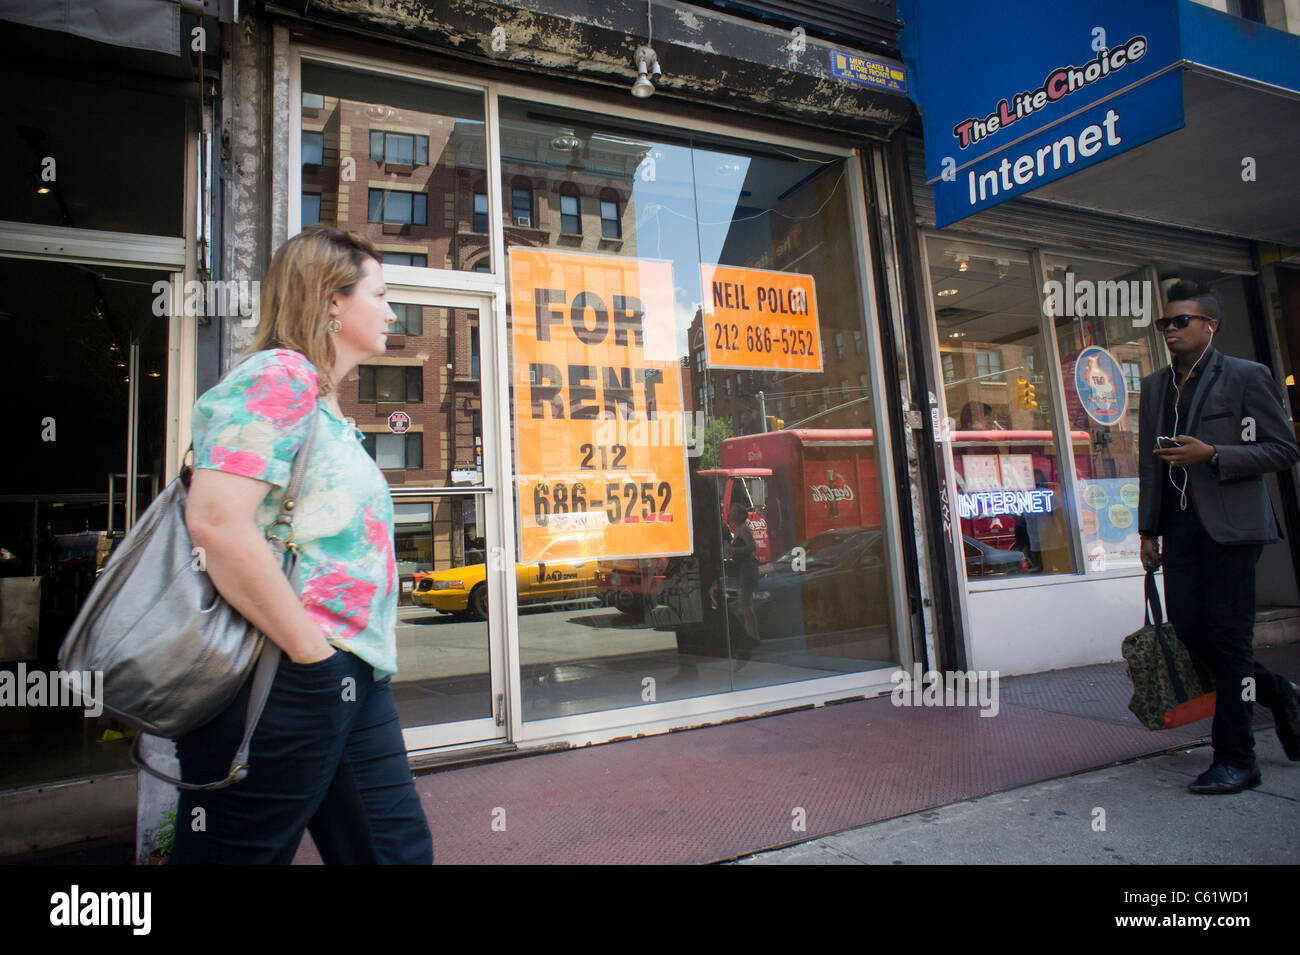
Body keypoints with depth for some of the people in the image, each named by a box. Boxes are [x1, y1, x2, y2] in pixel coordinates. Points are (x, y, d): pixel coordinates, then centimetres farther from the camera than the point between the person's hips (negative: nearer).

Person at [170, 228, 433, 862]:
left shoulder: (327, 408, 19)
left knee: (400, 850, 15)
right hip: (285, 683, -9)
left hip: (355, 683, 10)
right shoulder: (279, 376, -11)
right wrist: (313, 653, -19)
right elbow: (216, 522, -24)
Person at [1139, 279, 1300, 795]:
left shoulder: (1248, 377, 0)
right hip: (1180, 525, 5)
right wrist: (1148, 529, 12)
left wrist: (1212, 455, -17)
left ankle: (1235, 759, 7)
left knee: (1227, 633, -5)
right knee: (1188, 629, 2)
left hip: (1231, 524, -5)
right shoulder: (1155, 386, 17)